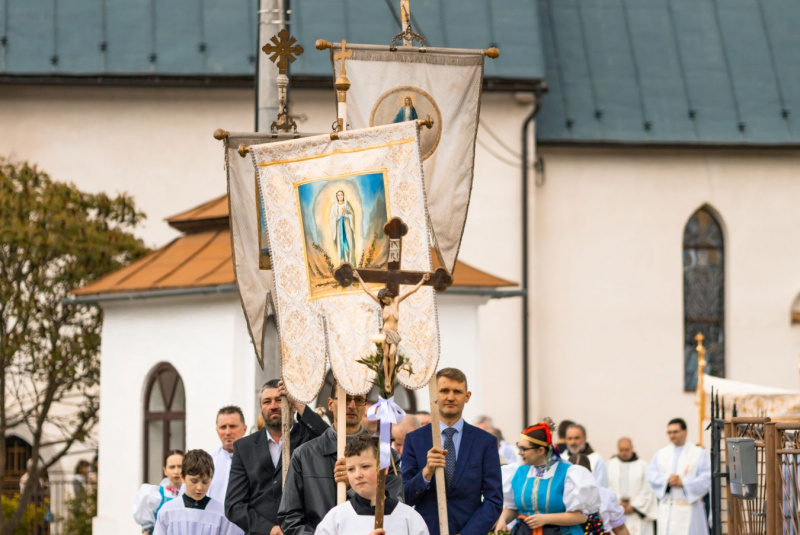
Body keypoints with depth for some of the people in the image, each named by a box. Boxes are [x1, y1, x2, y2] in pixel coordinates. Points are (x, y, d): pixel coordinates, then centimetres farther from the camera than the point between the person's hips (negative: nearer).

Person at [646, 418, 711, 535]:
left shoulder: (699, 454, 2)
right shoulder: (661, 454, 14)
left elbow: (707, 478, -7)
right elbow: (651, 475, 4)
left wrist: (683, 482, -15)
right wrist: (666, 479, -15)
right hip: (667, 508, 4)